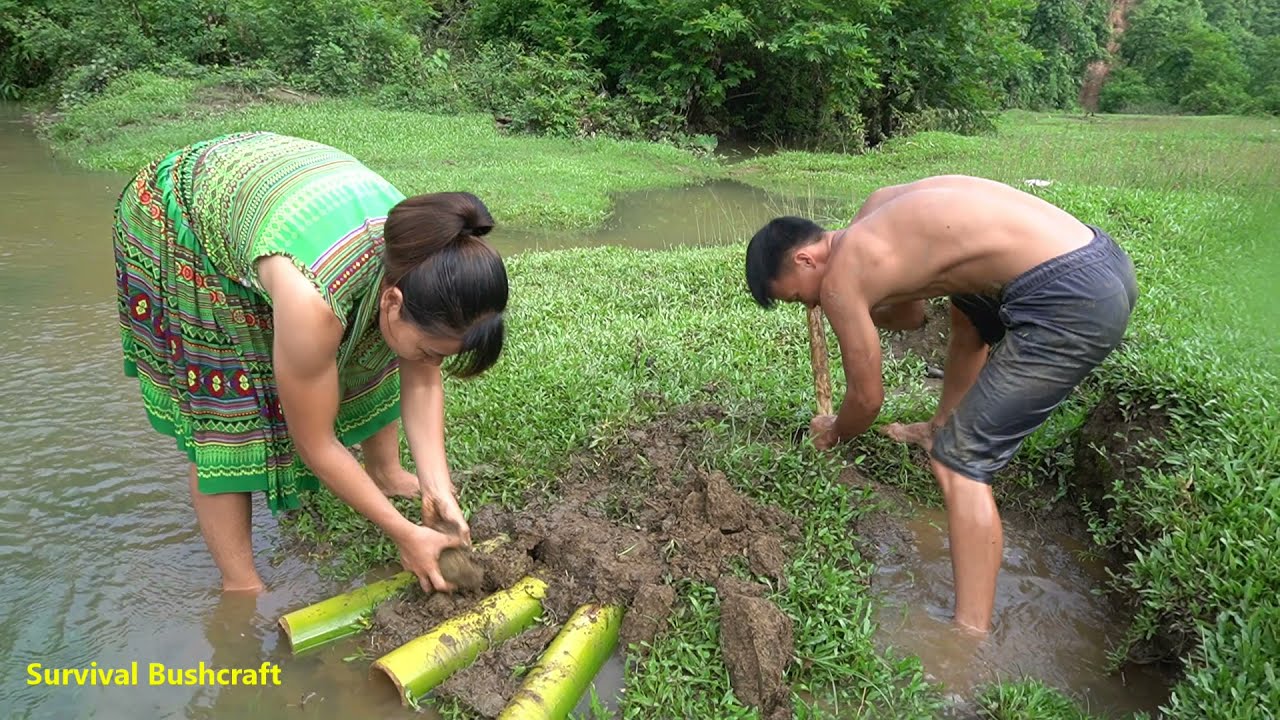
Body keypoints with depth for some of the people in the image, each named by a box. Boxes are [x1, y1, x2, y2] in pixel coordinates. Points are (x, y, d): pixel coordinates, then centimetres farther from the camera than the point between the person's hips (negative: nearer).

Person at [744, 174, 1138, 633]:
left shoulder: (839, 278, -9)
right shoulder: (875, 208, 16)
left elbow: (868, 398, 4)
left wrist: (834, 433, 23)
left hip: (1075, 302, -10)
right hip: (1097, 249, 10)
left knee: (960, 464, -5)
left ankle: (972, 640, -5)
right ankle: (942, 429, 53)